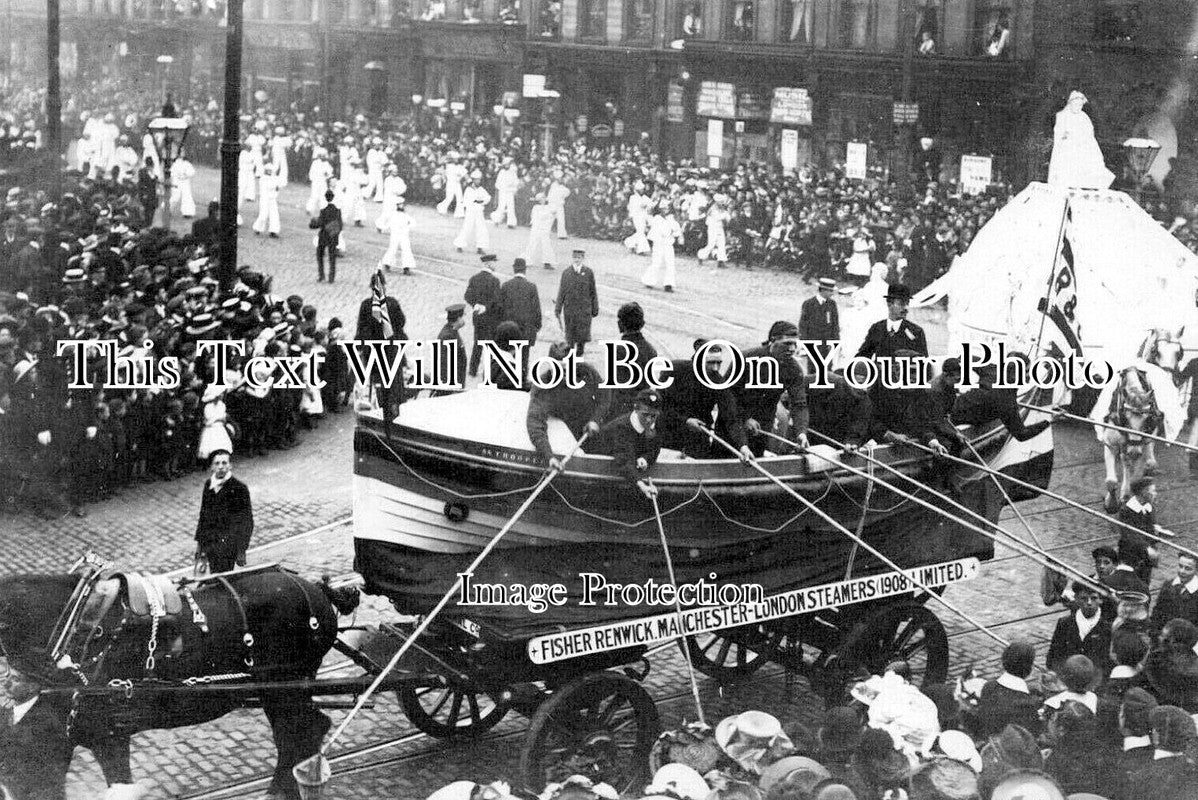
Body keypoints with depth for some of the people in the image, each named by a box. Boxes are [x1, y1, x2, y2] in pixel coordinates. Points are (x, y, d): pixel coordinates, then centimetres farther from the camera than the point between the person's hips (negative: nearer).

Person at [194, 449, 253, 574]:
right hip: (210, 544, 6)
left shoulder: (239, 489, -9)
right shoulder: (208, 485, 8)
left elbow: (247, 522, -8)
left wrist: (241, 551, -11)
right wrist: (199, 542, 17)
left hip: (228, 544, -6)